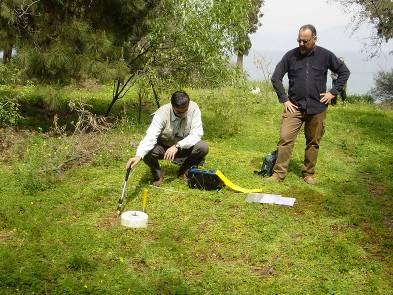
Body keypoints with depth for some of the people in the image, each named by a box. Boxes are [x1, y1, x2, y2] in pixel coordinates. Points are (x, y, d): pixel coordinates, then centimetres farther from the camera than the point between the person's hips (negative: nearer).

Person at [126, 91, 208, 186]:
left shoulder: (193, 108, -23)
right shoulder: (162, 113, -28)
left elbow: (197, 134, -25)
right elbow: (150, 136, -38)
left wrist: (177, 146, -38)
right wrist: (138, 156, -54)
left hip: (184, 147, 2)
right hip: (163, 146, -1)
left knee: (203, 148, -26)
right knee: (147, 152, -32)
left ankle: (184, 171, 2)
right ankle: (158, 174, 1)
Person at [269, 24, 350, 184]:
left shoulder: (325, 55, 0)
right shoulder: (291, 55, 0)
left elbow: (344, 72, 10)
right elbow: (276, 77, 4)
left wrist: (333, 92, 0)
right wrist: (284, 99, -2)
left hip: (317, 108, 1)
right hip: (294, 107, 0)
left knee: (313, 143, 9)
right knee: (285, 139, -8)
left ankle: (309, 174, 24)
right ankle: (279, 173, -1)